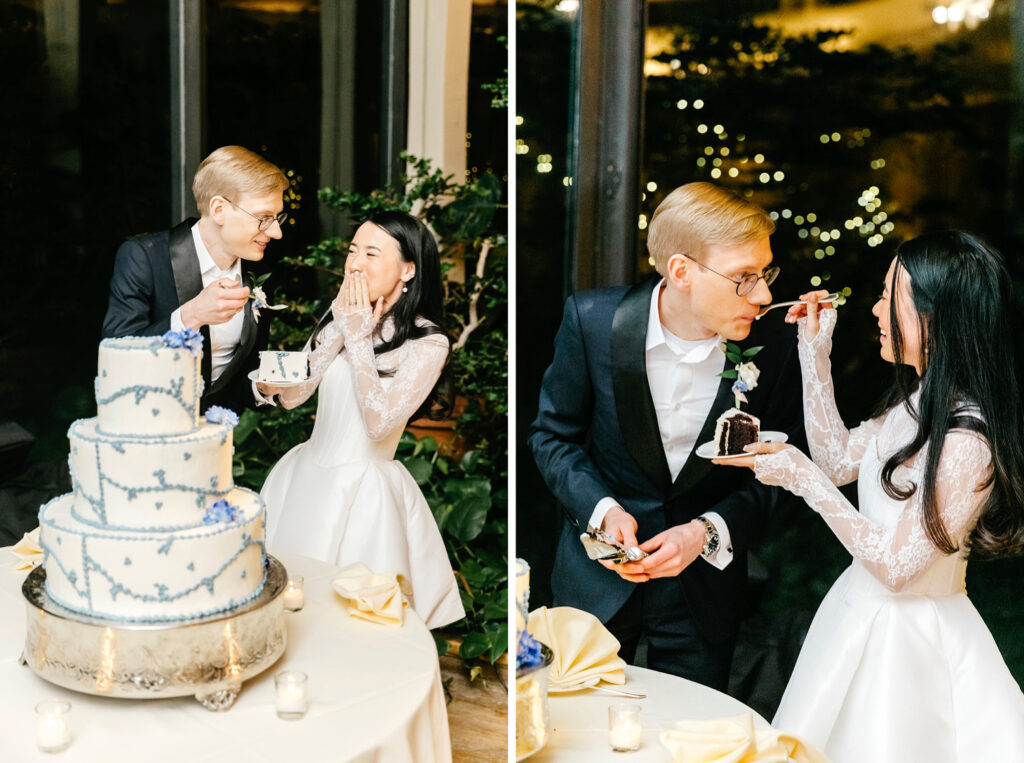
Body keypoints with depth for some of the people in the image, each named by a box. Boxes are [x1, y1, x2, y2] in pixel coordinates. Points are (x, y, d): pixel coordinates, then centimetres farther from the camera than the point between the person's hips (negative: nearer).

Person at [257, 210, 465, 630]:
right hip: (304, 477, 6)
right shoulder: (341, 317, 6)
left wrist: (358, 339, -15)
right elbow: (291, 395, -2)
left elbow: (380, 422, -19)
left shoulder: (429, 342, -11)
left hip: (363, 490, -5)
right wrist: (340, 328, -10)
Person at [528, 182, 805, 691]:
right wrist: (601, 509, -20)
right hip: (600, 572, 0)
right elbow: (553, 434, -4)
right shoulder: (593, 320, -16)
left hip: (704, 589, 1)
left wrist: (710, 531, -18)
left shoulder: (774, 345, -14)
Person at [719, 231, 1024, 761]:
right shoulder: (918, 400, 0)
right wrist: (815, 354, 1)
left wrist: (803, 478, -22)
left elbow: (895, 566, -24)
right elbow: (839, 459, 7)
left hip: (908, 635, -9)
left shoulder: (967, 441, -28)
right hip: (860, 611, 9)